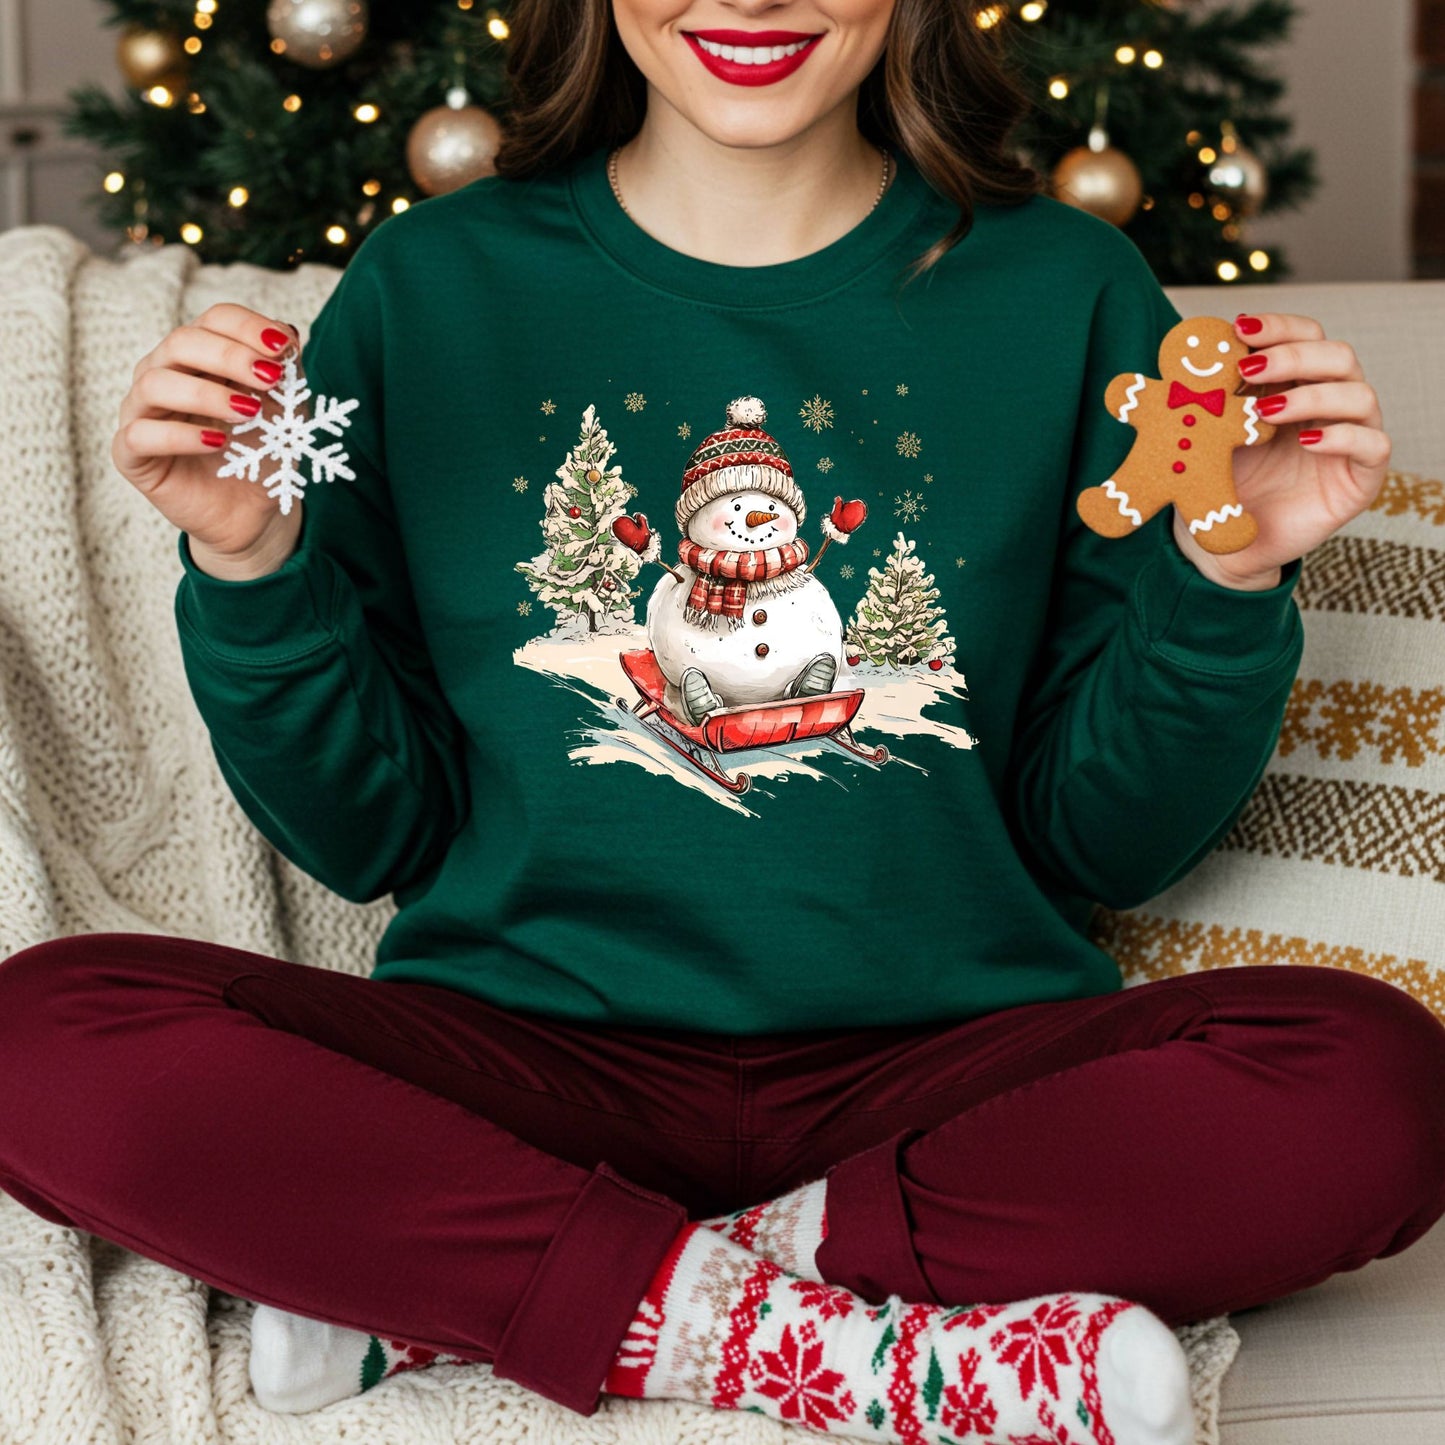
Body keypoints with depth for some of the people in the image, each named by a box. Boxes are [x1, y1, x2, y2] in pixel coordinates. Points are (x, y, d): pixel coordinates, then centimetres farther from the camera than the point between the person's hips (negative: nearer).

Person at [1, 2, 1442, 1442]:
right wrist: (248, 568, -10)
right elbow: (370, 836, 6)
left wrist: (1227, 583, -10)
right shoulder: (430, 288, 4)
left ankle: (456, 1290, -19)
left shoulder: (1066, 291, 4)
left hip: (942, 1066, 1)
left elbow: (1107, 844, 6)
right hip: (519, 1046, 0)